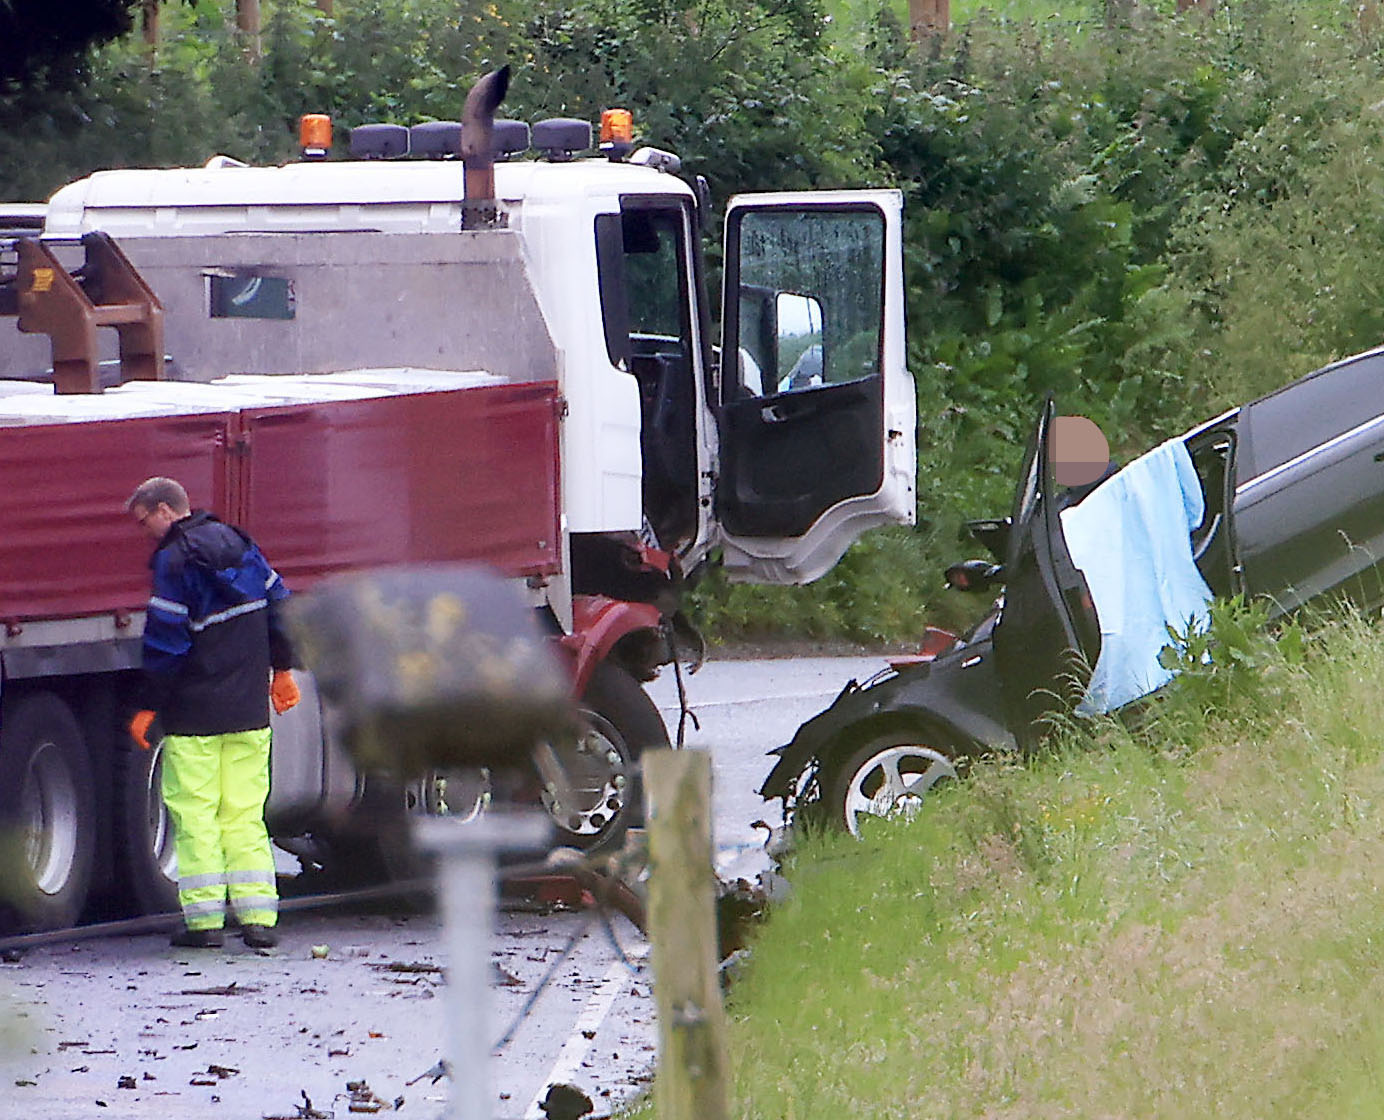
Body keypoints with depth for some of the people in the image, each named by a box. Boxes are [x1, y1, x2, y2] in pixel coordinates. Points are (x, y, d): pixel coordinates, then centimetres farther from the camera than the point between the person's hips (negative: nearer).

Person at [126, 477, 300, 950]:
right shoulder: (238, 544, 9)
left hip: (194, 711, -7)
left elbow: (165, 644, -15)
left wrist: (149, 707, -8)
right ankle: (258, 918, 4)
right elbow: (278, 604, 16)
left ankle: (204, 919, -2)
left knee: (193, 813, 0)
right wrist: (282, 670, 27)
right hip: (250, 709, 7)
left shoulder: (174, 561, -13)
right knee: (245, 813, 9)